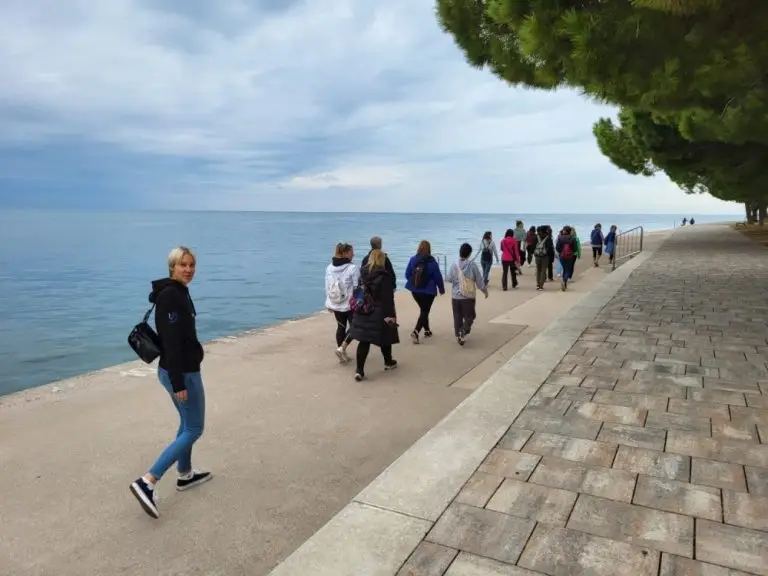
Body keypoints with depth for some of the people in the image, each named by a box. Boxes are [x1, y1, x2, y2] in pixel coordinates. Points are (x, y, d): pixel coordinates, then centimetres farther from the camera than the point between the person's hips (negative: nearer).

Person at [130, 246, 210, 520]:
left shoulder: (178, 292, 10)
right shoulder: (171, 295, -21)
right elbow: (171, 342, -25)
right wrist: (178, 383, -24)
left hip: (180, 369, 10)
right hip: (182, 372, -10)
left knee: (187, 423, 22)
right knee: (194, 429, -1)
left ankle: (185, 475, 37)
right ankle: (146, 482, -3)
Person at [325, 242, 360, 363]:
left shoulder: (329, 268, 1)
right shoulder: (353, 268, -17)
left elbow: (327, 287, 6)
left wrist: (329, 304, 14)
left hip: (335, 304, 6)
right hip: (350, 304, -6)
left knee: (341, 327, 17)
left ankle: (342, 355, 21)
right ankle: (342, 348, -3)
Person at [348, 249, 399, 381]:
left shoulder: (362, 273, 5)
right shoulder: (383, 276, -13)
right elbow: (388, 298, -16)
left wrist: (357, 307, 20)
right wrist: (390, 314, -14)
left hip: (362, 312, 5)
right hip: (380, 313, -5)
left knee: (363, 341, 3)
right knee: (384, 338, 16)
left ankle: (359, 370, -3)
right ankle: (388, 362, 36)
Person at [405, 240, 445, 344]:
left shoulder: (413, 260, -5)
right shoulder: (432, 262, -14)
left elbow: (407, 274, 2)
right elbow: (438, 277, -7)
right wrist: (442, 289, 8)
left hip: (415, 290, 5)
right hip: (428, 291, -4)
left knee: (423, 310, 23)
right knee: (425, 311, 1)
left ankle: (427, 330, 34)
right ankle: (415, 332, -17)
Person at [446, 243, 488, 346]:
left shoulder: (454, 265, -7)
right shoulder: (472, 265, -11)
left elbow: (449, 279, 0)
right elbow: (479, 280, -4)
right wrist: (485, 290, 11)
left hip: (455, 296, 2)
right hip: (468, 297, -2)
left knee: (457, 317, 14)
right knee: (469, 317, 9)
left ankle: (458, 336, 16)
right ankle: (463, 331, -14)